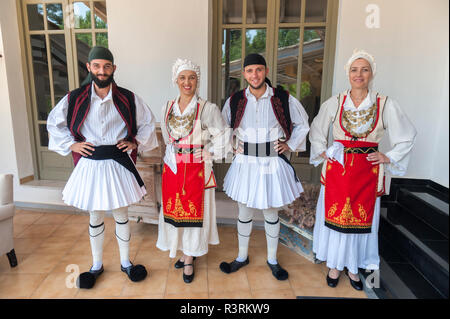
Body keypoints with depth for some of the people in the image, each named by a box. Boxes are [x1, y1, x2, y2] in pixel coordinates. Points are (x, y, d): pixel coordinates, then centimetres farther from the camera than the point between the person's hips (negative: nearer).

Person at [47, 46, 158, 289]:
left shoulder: (128, 99, -4)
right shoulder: (74, 99, -4)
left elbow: (148, 122, 8)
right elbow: (53, 123, 9)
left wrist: (135, 142, -3)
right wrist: (71, 144, -1)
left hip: (119, 164, 0)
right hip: (90, 165, 1)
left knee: (121, 215, 12)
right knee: (95, 217, 15)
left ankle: (125, 262, 33)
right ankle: (96, 265, 35)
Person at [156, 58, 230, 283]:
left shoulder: (207, 109, -9)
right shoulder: (168, 107, 6)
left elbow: (221, 138, -3)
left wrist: (209, 153, -6)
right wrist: (173, 154, 12)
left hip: (196, 169, -4)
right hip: (173, 167, 5)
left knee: (193, 210, 4)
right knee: (174, 208, 12)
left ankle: (189, 260, 23)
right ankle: (186, 251, 34)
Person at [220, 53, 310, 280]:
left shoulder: (283, 99, -6)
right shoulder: (235, 101, -3)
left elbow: (302, 124, 10)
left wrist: (290, 145, 3)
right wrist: (233, 147, 4)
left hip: (272, 165, -1)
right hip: (245, 164, 1)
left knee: (271, 213, 13)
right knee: (244, 213, 14)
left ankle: (272, 260, 35)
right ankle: (242, 257, 36)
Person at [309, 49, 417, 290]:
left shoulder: (385, 104, -1)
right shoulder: (334, 103, 2)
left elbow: (408, 136, 8)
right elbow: (316, 131, 15)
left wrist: (388, 157, 1)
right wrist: (322, 153, 6)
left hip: (368, 170, 0)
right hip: (337, 167, 0)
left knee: (362, 218, 8)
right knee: (335, 215, 6)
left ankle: (353, 267, 27)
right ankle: (334, 265, 24)